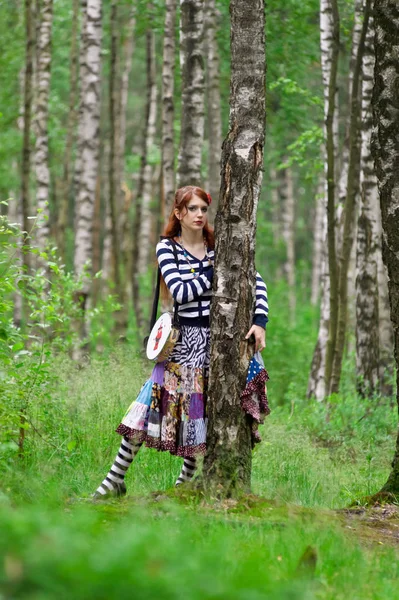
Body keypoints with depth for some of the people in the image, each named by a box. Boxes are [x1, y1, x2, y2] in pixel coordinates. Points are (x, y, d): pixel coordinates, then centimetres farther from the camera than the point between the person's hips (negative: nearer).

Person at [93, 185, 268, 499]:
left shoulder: (219, 246, 3)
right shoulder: (167, 248, -1)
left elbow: (258, 283, -1)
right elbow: (180, 292, -13)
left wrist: (260, 322, -14)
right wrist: (215, 272, -12)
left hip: (218, 338, 2)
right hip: (183, 339, -2)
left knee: (204, 411, 4)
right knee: (154, 400, -7)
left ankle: (186, 479, 19)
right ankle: (116, 479, -2)